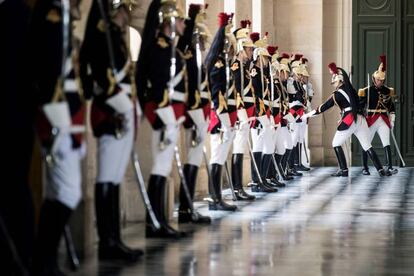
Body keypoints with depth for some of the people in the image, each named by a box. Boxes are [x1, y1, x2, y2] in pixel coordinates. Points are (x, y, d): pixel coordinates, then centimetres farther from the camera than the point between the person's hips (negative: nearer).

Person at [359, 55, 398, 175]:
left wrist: (392, 121, 11)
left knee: (387, 144, -9)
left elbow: (392, 108, 15)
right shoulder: (366, 91, -2)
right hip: (370, 120, -2)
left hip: (383, 121, 2)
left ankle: (389, 167, -11)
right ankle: (365, 168, 13)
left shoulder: (388, 91, 7)